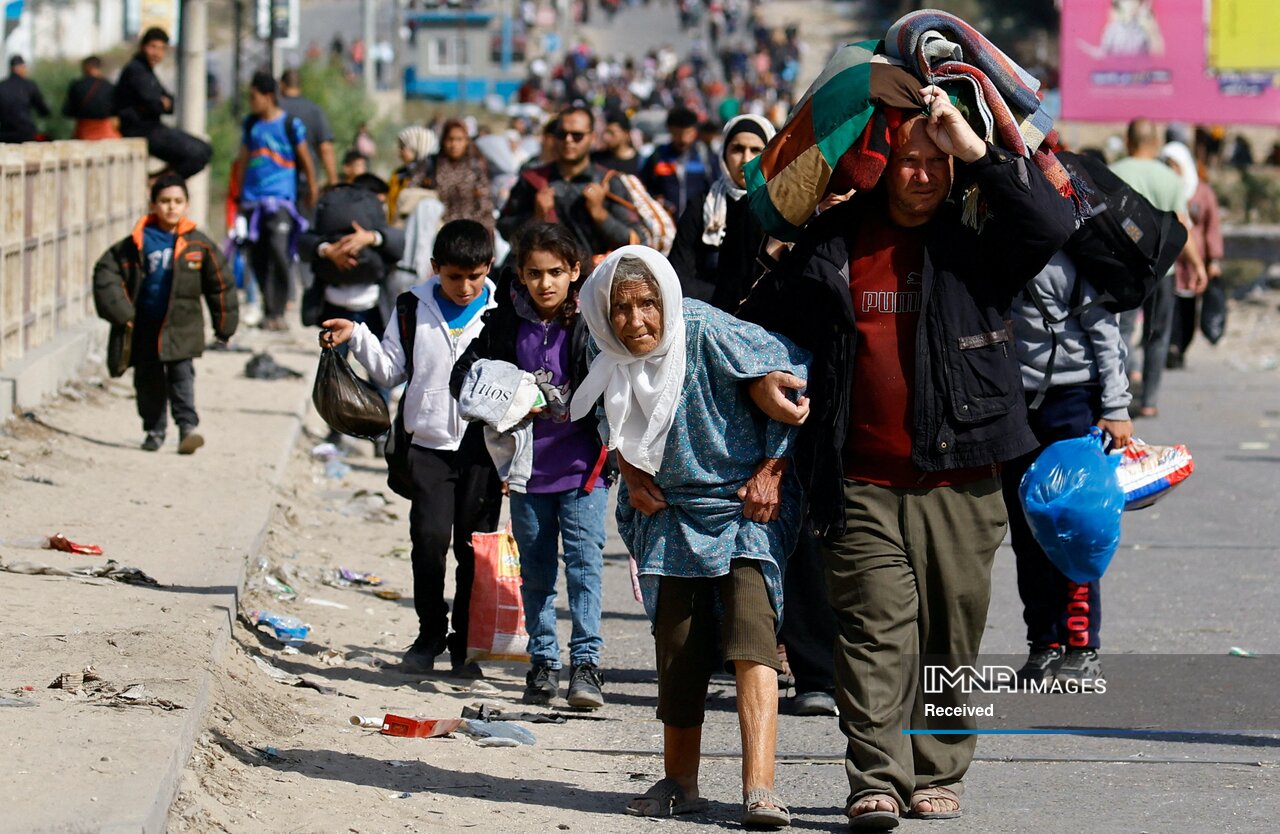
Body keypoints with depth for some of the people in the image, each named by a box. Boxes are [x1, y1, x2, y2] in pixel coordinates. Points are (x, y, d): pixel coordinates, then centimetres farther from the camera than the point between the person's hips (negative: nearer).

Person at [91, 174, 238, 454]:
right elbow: (106, 271, 0)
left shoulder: (198, 245, -3)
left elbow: (221, 284, 6)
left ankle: (188, 427, -11)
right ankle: (154, 430, 20)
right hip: (145, 325, 1)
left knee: (181, 374, -10)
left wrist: (224, 324, 9)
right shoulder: (138, 242, -5)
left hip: (182, 325, -1)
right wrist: (121, 312, -7)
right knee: (148, 379, 8)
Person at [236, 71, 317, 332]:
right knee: (258, 257, 4)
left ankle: (275, 312, -16)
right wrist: (239, 195, 21)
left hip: (281, 197, -5)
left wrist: (312, 188, 14)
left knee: (279, 252, -17)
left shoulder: (290, 124, -1)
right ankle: (270, 307, 15)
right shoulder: (250, 124, 13)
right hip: (253, 200, 5)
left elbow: (304, 159, 7)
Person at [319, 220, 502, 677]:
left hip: (483, 446, -1)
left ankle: (465, 643, 14)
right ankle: (430, 635, 9)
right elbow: (389, 371, 9)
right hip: (429, 443, 1)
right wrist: (357, 337, -6)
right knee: (429, 538, -7)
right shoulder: (415, 308, 3)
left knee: (474, 546, 2)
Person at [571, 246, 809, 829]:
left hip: (746, 505, -6)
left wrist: (771, 471, -13)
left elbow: (795, 376, -14)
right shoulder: (615, 358, -3)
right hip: (670, 513, 6)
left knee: (750, 631, -21)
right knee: (677, 648, 7)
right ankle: (679, 782, 23)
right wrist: (632, 475, 4)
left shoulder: (709, 334, -21)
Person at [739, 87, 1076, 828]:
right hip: (863, 483, 0)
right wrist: (756, 376, 1)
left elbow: (1053, 224, -16)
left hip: (959, 481, 0)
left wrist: (975, 150, -16)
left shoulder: (974, 243, 3)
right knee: (876, 628, -7)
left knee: (953, 631, 5)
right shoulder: (835, 246, 8)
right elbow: (764, 317, 20)